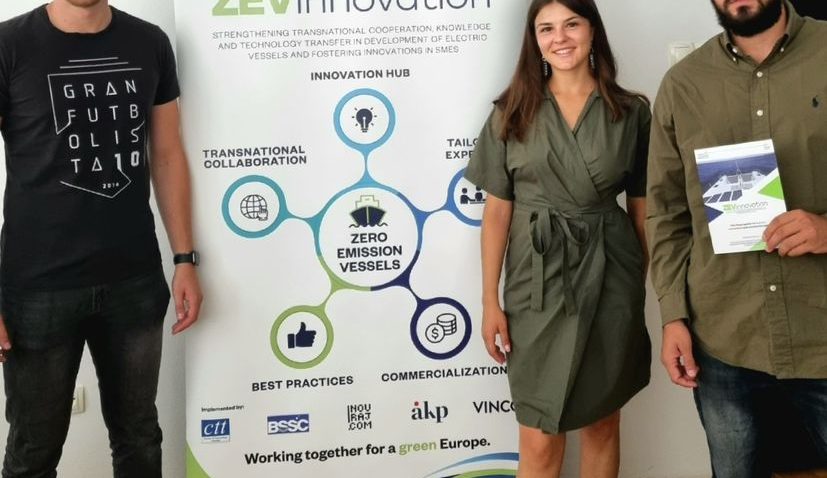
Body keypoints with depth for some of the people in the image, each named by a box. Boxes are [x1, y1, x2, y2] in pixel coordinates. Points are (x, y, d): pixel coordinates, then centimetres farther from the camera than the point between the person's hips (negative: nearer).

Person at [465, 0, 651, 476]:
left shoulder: (632, 112, 2)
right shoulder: (512, 114, 1)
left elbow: (642, 207, 6)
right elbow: (497, 209, 1)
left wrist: (644, 287, 3)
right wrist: (490, 301, -2)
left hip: (611, 276, 1)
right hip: (537, 280, -1)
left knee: (603, 421, 14)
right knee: (540, 439, 1)